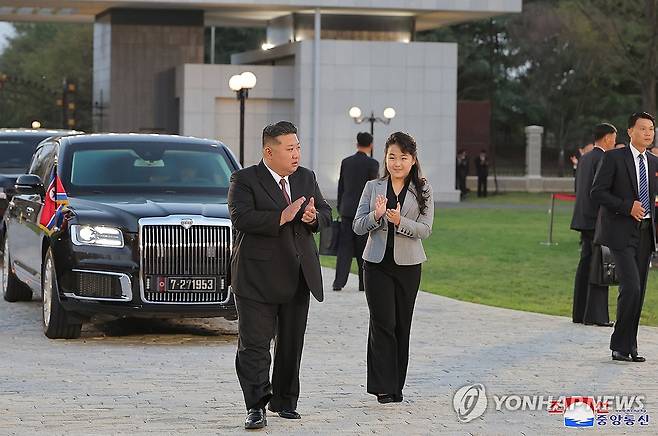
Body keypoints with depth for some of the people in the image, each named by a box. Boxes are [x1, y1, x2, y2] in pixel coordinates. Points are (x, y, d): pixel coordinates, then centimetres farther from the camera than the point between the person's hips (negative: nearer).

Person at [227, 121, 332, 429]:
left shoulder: (306, 178, 12)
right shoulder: (244, 180, -7)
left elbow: (326, 213, 15)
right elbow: (241, 218, -20)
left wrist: (314, 217, -9)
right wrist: (282, 217, -25)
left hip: (298, 276, 6)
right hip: (258, 278, -6)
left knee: (291, 343, 13)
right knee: (254, 344, -7)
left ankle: (284, 401, 25)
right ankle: (256, 407, -8)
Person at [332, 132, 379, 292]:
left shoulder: (346, 162, 7)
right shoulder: (372, 164, -7)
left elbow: (341, 187, 11)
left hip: (347, 210, 4)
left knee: (344, 246, 3)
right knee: (364, 249, 5)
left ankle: (339, 281, -7)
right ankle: (364, 282, 9)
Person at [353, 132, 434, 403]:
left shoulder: (423, 190, 3)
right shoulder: (373, 187, 5)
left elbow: (425, 229, -5)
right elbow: (358, 226, 2)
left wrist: (400, 221, -21)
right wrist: (376, 216, -17)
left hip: (408, 265, 1)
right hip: (377, 263, -1)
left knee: (402, 325, 6)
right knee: (383, 323, -8)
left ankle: (396, 385, 16)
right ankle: (383, 388, -8)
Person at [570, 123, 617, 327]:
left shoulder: (584, 158, 15)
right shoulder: (603, 159, -12)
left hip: (583, 218, 9)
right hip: (598, 219, -9)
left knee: (585, 264, 11)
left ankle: (579, 313, 13)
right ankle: (595, 314, -8)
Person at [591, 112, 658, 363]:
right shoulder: (614, 158, -5)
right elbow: (597, 192, -10)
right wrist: (627, 207, -18)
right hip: (620, 232, -6)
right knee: (631, 287, -16)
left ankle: (628, 347, 15)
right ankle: (620, 345, -6)